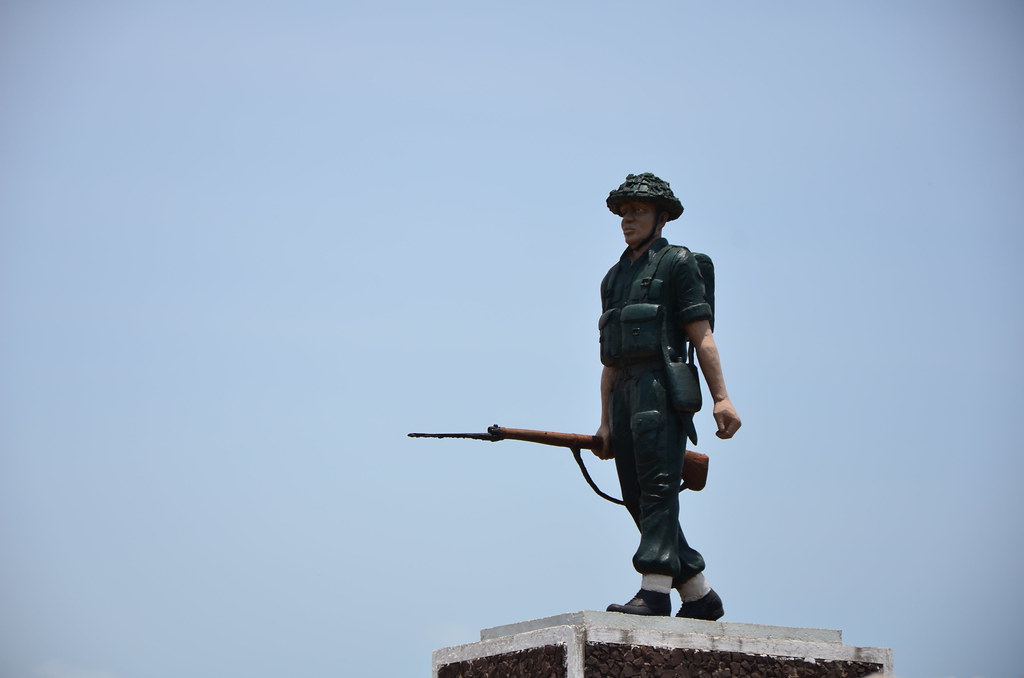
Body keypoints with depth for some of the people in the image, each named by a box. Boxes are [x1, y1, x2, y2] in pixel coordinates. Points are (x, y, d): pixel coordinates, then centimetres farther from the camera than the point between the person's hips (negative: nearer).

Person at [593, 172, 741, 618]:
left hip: (661, 385, -7)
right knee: (638, 498, 3)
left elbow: (701, 334, -4)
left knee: (657, 486, -16)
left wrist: (721, 397, -13)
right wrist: (605, 423, 18)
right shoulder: (614, 277, 25)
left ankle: (655, 590, -21)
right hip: (625, 393, 7)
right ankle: (699, 595, 9)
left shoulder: (676, 263, 5)